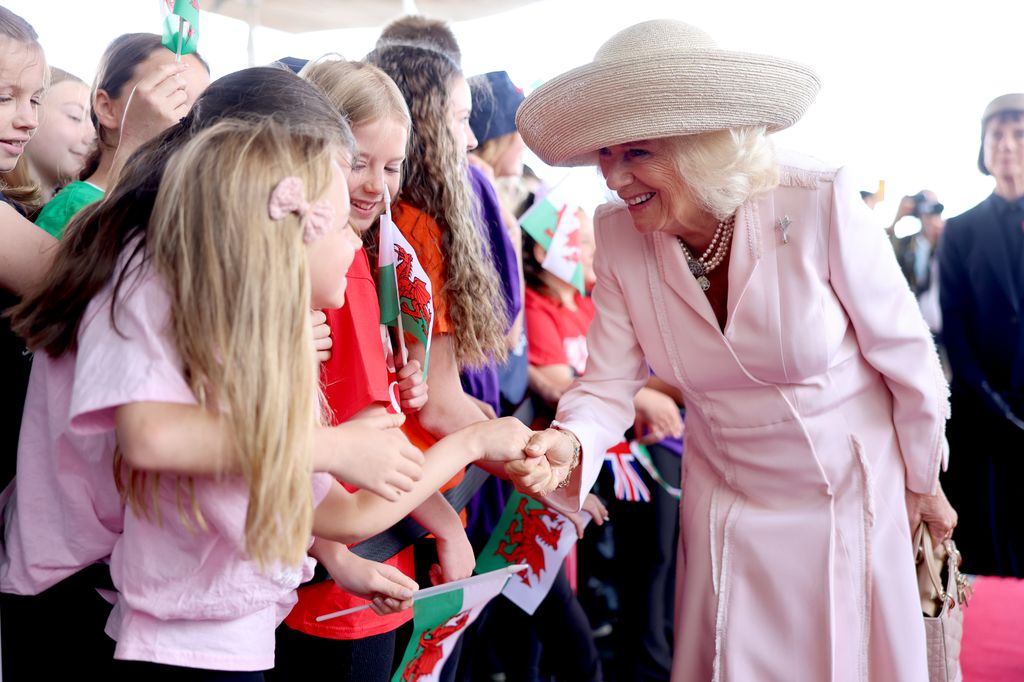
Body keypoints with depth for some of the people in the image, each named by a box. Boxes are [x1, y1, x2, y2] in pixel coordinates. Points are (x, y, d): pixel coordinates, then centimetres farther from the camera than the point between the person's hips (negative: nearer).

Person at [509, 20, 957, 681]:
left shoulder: (821, 203, -25)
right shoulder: (619, 234, -14)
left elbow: (906, 354, -13)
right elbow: (610, 384, -12)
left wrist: (924, 483, -1)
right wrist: (569, 444, -34)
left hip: (850, 495, -2)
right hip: (725, 500, 3)